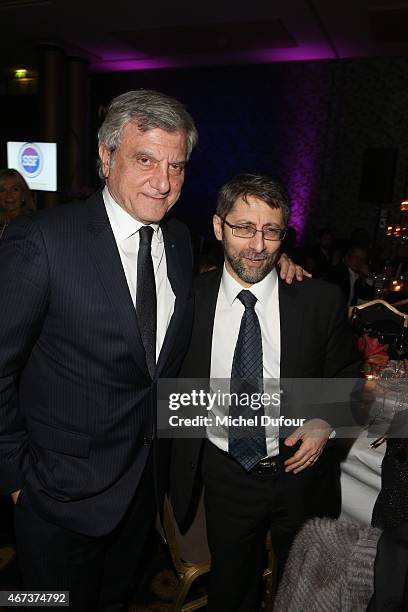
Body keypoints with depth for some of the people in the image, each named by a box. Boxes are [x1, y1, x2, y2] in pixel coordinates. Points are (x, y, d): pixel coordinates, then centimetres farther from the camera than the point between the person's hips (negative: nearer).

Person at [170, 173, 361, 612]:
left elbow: (346, 376, 2)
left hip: (300, 470, 0)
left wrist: (325, 422, -15)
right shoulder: (190, 298, -11)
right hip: (224, 474, 0)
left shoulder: (320, 300, -13)